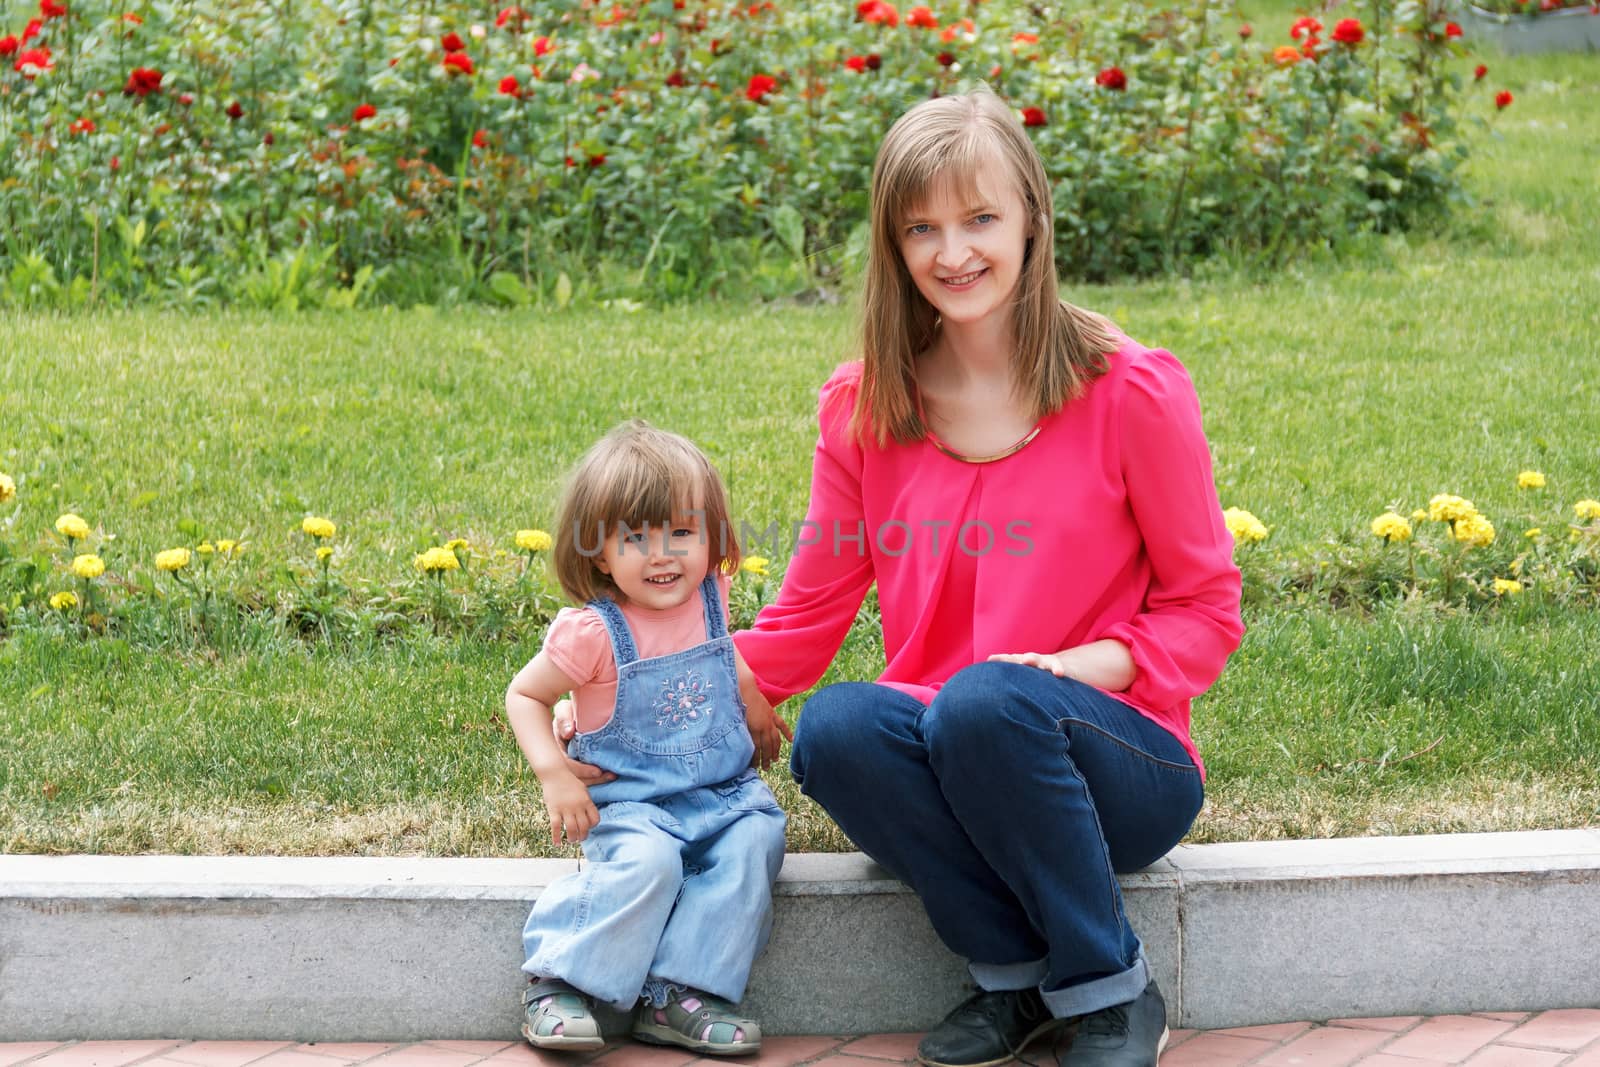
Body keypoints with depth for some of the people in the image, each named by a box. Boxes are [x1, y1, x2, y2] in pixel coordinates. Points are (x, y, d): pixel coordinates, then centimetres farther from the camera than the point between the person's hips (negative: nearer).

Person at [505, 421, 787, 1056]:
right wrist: (554, 773, -14)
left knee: (754, 839, -26)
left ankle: (676, 995, -24)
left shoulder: (709, 598, 1)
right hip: (630, 802, -5)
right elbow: (524, 695, -3)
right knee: (646, 860, -34)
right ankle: (557, 987, -21)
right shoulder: (593, 634, -14)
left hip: (721, 790, 5)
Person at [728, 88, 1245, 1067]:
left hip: (1120, 772, -3)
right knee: (835, 727, -31)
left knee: (985, 700, -36)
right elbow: (812, 609, 9)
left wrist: (1098, 663, -21)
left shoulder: (1130, 392, -6)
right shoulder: (866, 409, 5)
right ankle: (1015, 971, -12)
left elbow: (1206, 609, -1)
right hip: (945, 773, 3)